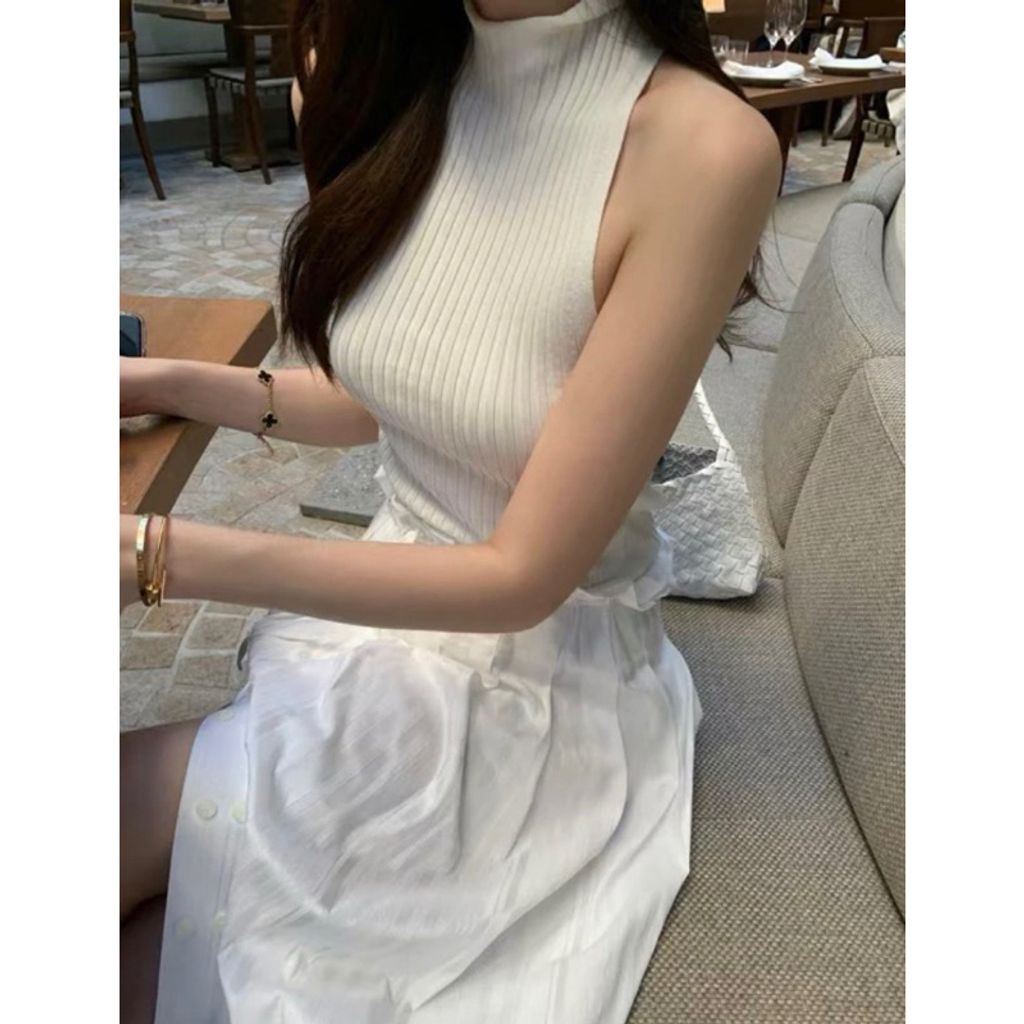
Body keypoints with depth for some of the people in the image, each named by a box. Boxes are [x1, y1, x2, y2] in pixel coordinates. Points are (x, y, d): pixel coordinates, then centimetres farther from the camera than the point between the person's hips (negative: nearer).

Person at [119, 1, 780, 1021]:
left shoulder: (703, 147, -22)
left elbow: (524, 573, -21)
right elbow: (379, 396, 8)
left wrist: (159, 554, -23)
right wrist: (168, 383, -5)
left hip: (533, 683, -5)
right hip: (392, 603, 6)